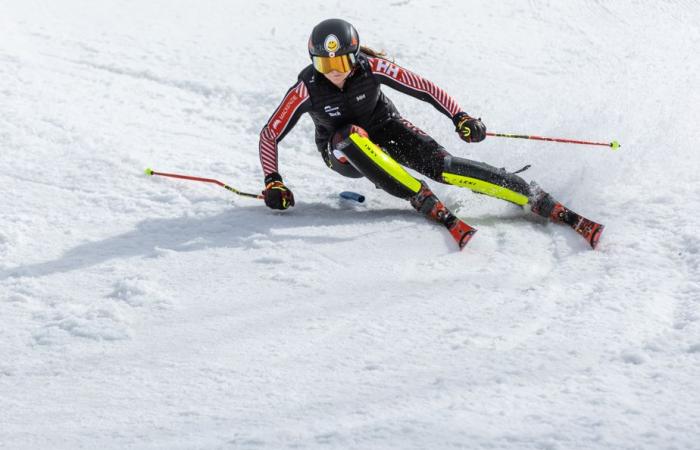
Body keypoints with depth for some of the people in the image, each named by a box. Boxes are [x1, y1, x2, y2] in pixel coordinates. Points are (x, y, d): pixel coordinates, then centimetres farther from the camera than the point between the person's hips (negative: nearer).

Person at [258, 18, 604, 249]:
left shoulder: (371, 67, -24)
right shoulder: (306, 90, -25)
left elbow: (422, 88, -20)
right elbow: (270, 135, -15)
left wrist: (459, 116, -31)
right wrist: (273, 183, -23)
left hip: (385, 129, 0)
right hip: (343, 153, 0)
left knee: (442, 166, -26)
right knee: (353, 136, -38)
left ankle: (554, 209, -32)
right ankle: (429, 205, -37)